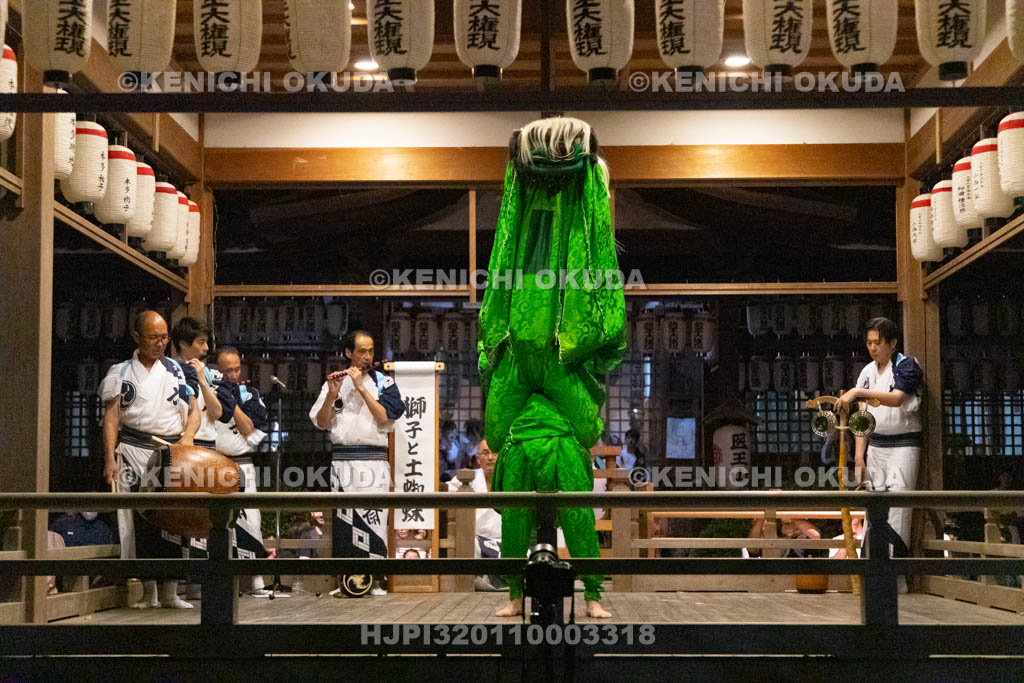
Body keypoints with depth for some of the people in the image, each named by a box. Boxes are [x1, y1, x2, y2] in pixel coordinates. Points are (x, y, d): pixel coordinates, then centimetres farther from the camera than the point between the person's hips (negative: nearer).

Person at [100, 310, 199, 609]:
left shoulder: (176, 370, 10)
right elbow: (111, 417, 1)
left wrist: (188, 435, -9)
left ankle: (170, 592, 6)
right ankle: (149, 592, 5)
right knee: (142, 521, -3)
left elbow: (193, 410, 10)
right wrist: (110, 458, -8)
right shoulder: (121, 372, 6)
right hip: (135, 453, -1)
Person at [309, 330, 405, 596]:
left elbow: (385, 417, -7)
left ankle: (374, 579, -1)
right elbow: (321, 423, 3)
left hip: (374, 459, -1)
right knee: (343, 520, 0)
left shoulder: (383, 382, 8)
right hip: (342, 460, 1)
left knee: (373, 519, -7)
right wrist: (331, 395, -12)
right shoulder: (334, 382, 10)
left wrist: (361, 387, -10)